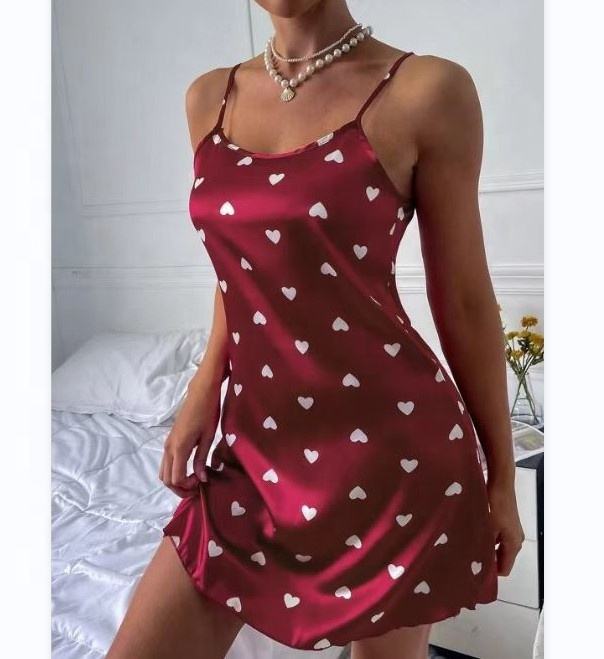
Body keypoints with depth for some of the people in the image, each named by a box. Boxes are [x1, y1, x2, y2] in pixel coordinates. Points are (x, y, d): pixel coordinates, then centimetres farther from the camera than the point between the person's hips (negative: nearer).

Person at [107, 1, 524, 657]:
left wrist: (501, 475, 2)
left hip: (389, 445, -4)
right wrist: (205, 390, 5)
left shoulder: (427, 90, -9)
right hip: (256, 443, 5)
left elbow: (464, 301, -5)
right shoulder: (209, 98, 7)